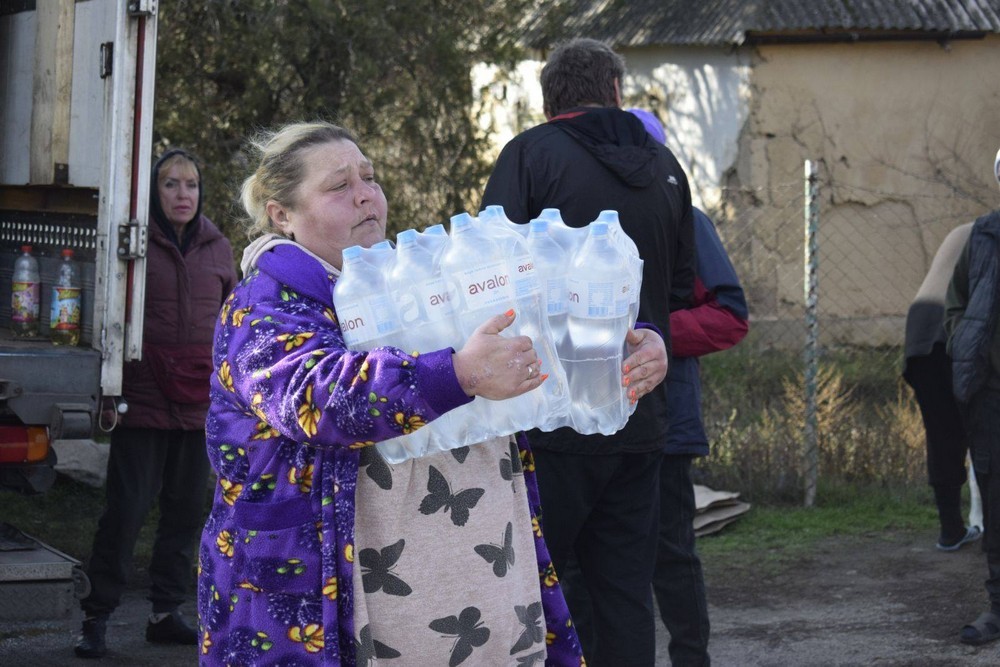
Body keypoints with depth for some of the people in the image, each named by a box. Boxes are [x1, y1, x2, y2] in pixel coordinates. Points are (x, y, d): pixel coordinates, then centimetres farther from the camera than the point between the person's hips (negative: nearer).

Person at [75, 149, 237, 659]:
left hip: (199, 401, 4)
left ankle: (165, 612, 21)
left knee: (186, 510, 9)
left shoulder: (218, 249, 9)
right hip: (143, 398, -4)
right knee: (127, 507, -5)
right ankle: (96, 618, 4)